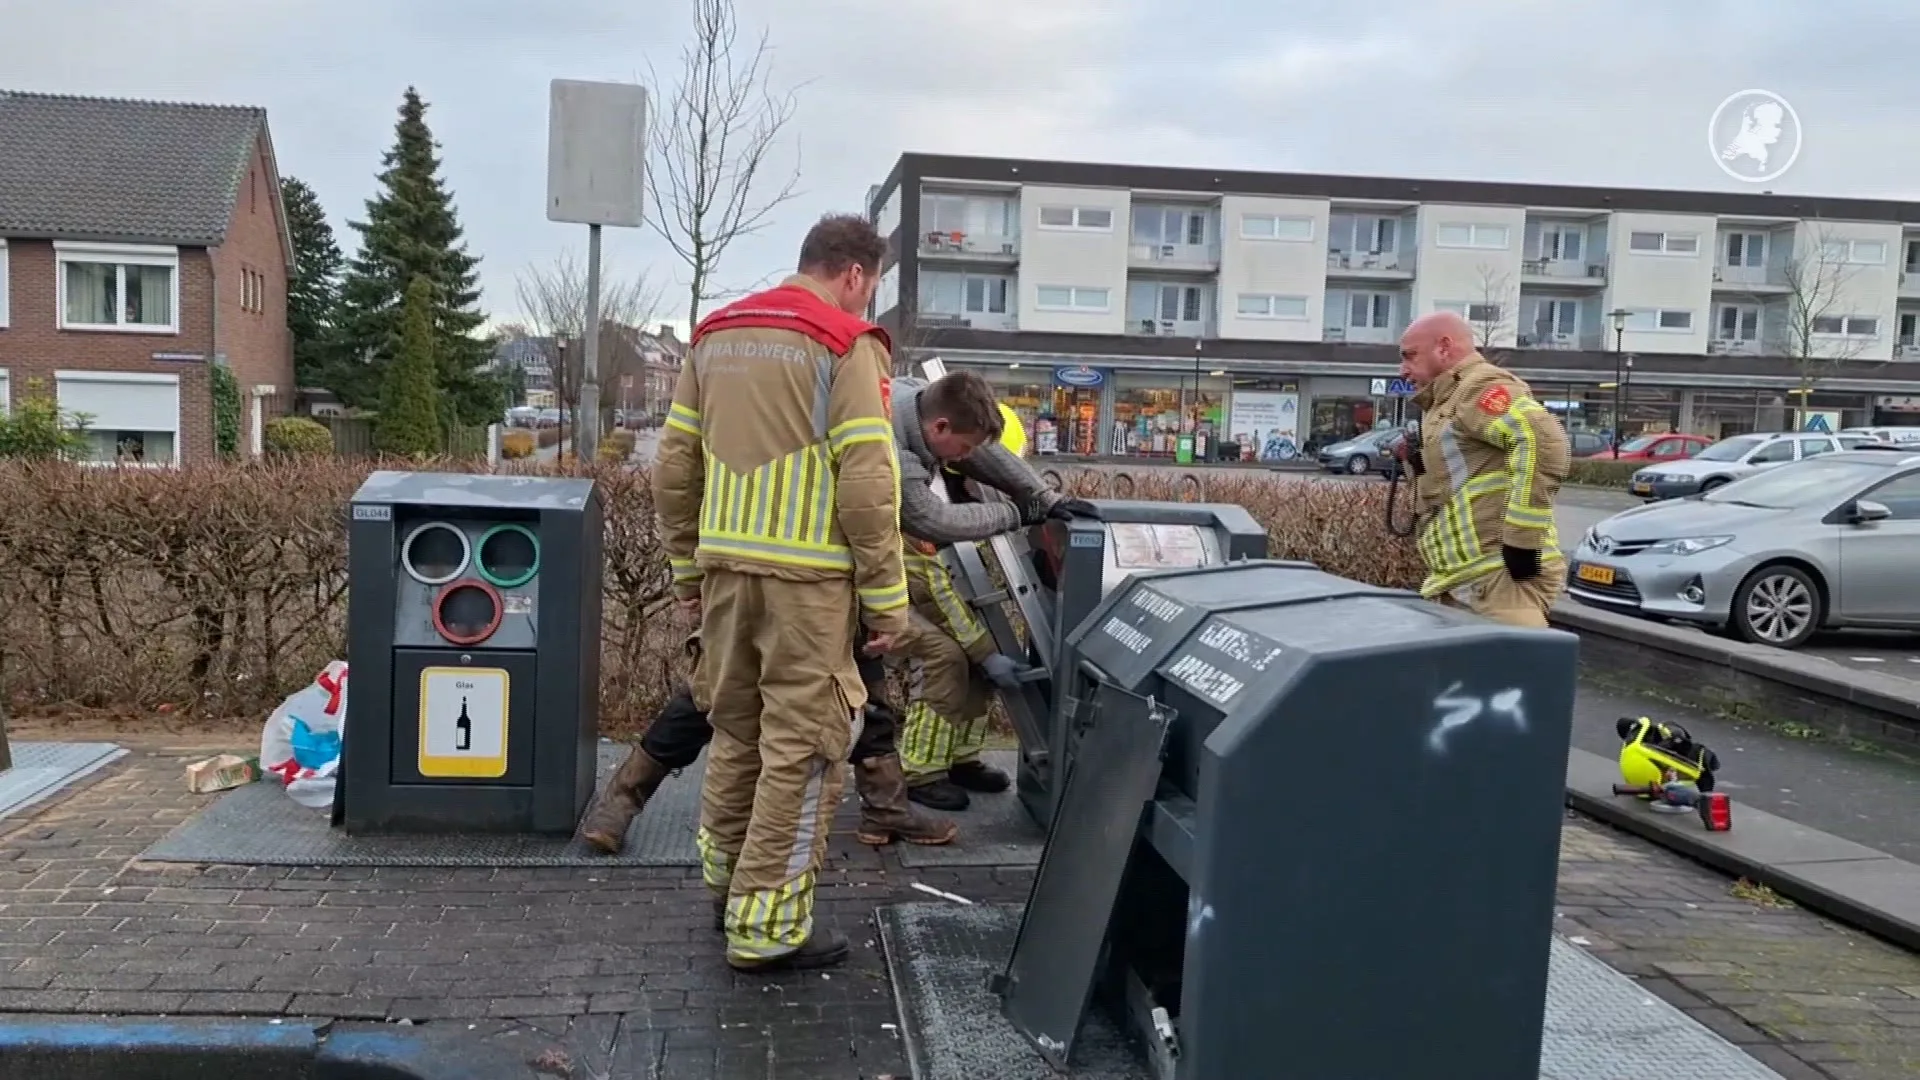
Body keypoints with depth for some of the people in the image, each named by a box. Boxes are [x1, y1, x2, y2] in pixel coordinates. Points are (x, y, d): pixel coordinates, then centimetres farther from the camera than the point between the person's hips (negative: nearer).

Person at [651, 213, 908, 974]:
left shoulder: (715, 336, 13)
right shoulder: (847, 345, -7)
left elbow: (673, 467, 13)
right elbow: (867, 485, -13)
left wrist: (686, 567, 20)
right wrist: (887, 599, -7)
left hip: (725, 568, 7)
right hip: (807, 576, -6)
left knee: (735, 726, 21)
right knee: (801, 746, 2)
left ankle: (724, 876, 36)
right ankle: (767, 926, 6)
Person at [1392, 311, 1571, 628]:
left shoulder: (1480, 387, -6)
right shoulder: (1449, 401, 25)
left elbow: (1543, 440, -24)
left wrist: (1522, 539, -24)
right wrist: (1420, 467, 9)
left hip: (1499, 575, -10)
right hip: (1464, 579, 10)